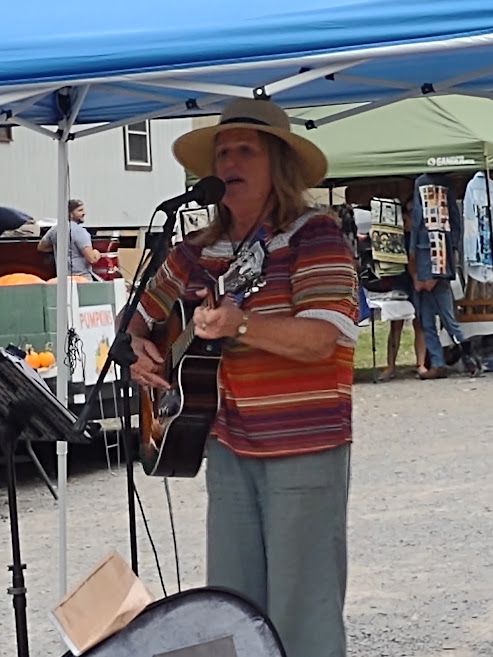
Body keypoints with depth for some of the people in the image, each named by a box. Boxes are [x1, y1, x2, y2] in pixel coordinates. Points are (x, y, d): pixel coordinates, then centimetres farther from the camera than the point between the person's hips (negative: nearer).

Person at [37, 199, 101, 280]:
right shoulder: (79, 231, -13)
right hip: (81, 277, -8)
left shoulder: (54, 229, 11)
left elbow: (41, 247, 27)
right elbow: (91, 258, -18)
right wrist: (96, 254, 4)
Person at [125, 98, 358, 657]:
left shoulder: (313, 234, -8)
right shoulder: (198, 252, 10)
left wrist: (241, 325, -33)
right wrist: (142, 351, 2)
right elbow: (144, 316, 24)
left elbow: (320, 339, -20)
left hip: (303, 449, -6)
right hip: (228, 447, 6)